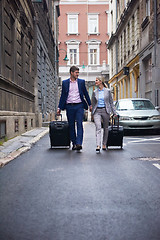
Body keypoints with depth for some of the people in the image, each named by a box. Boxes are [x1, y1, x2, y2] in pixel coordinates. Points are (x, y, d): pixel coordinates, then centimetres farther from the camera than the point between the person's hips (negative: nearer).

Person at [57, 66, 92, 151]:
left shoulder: (81, 82, 8)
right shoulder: (65, 83, 8)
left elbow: (86, 94, 13)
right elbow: (63, 96, 10)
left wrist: (90, 105, 9)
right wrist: (59, 108, 6)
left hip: (79, 106, -1)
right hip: (69, 106, 1)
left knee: (79, 124, -11)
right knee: (71, 125, 5)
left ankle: (79, 143, -16)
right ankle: (74, 143, 14)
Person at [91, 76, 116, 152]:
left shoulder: (107, 91, 2)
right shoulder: (95, 92, 8)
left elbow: (111, 102, 6)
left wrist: (114, 112, 3)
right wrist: (92, 113, 16)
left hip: (105, 111, 0)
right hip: (97, 111, 0)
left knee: (105, 128, 9)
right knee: (98, 127, -15)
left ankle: (104, 144, 23)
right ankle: (98, 146, -23)